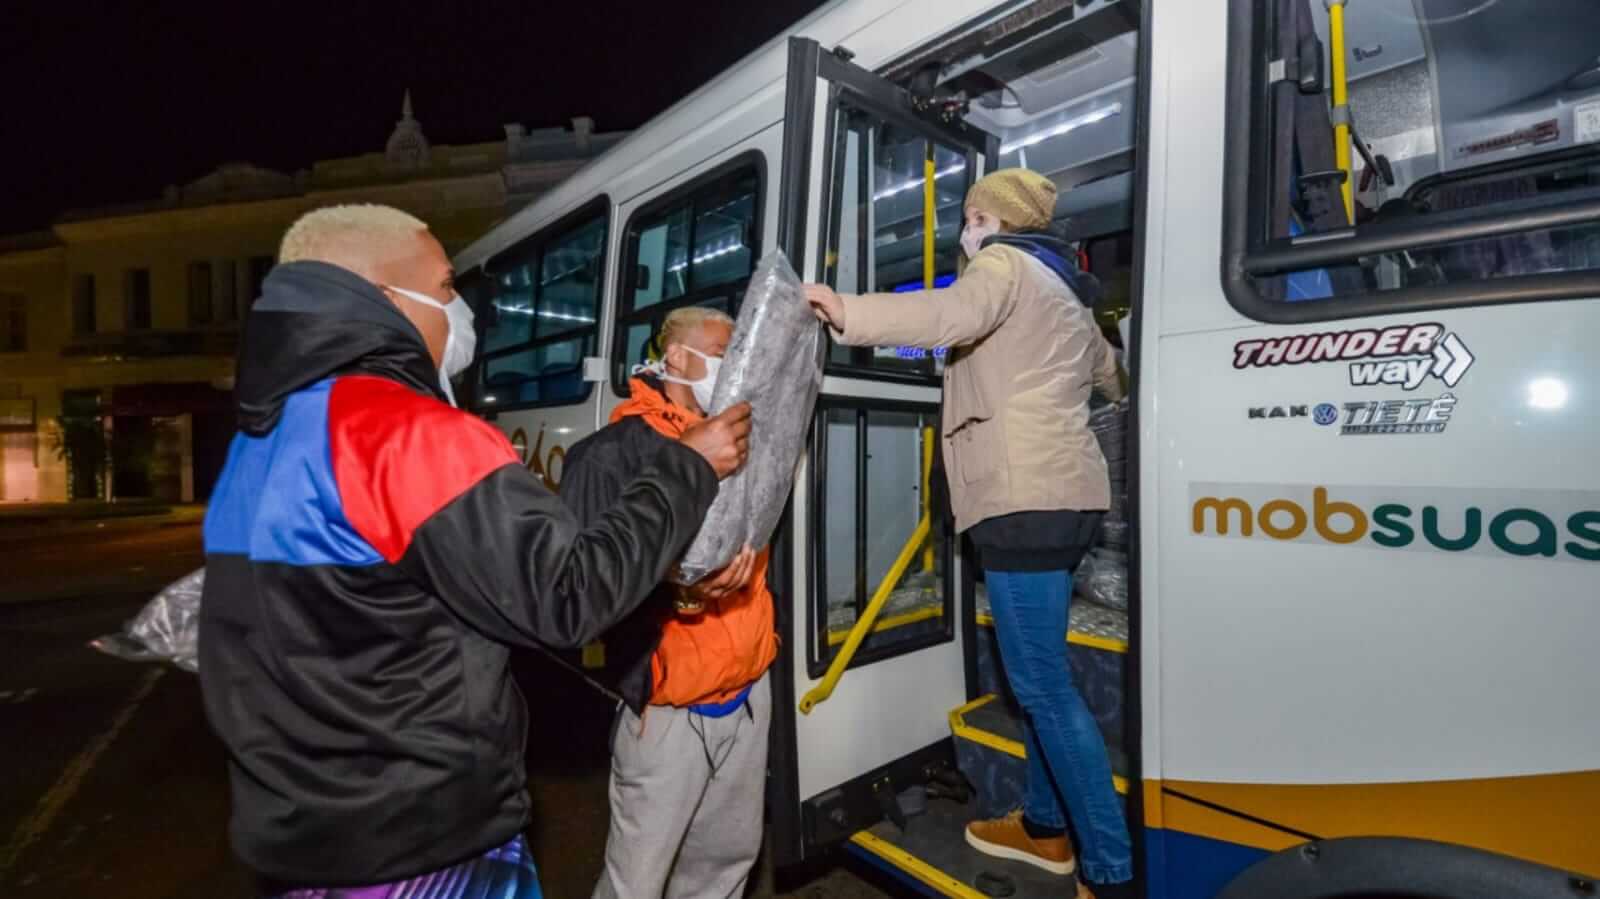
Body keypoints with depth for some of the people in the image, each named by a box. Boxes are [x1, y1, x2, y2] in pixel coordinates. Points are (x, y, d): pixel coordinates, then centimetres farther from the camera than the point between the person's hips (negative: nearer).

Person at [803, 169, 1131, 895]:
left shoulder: (1004, 264, -1)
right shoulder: (1060, 290, 27)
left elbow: (957, 313, -26)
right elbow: (1107, 372, 42)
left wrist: (849, 313, -38)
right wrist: (1111, 389, 66)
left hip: (1025, 500, -10)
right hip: (1065, 498, 10)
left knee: (1043, 683, -4)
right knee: (1039, 673, 17)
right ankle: (1044, 827, 31)